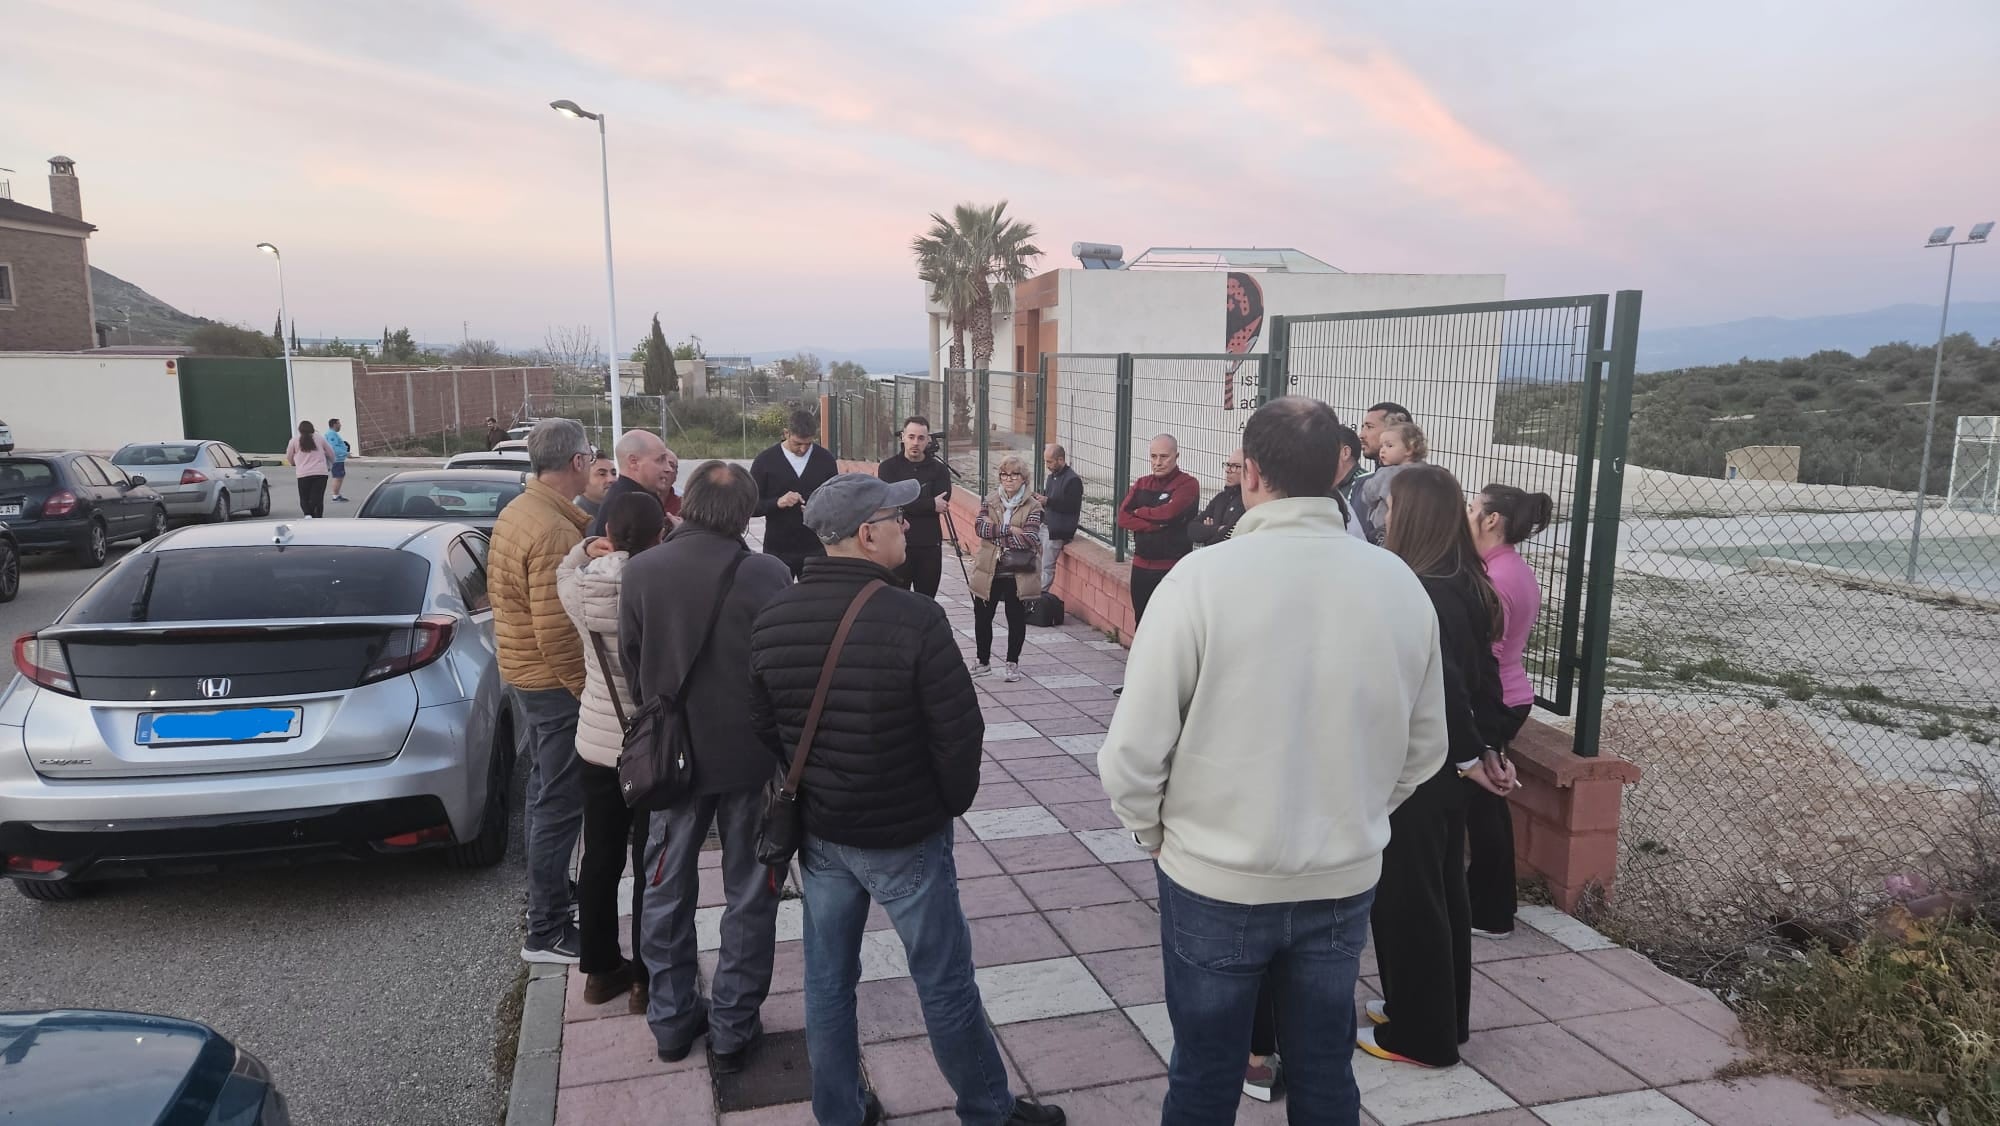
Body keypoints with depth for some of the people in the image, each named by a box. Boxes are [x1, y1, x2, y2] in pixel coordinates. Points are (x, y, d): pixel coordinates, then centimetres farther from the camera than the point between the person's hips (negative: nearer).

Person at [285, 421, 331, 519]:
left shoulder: (294, 441, 7)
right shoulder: (320, 439, 11)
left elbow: (289, 458, 15)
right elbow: (331, 455, 18)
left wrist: (294, 464, 38)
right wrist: (330, 466, 37)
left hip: (304, 474, -1)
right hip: (321, 473, 1)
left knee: (304, 498, 9)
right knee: (318, 498, 4)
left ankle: (307, 515, -14)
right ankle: (317, 518, 0)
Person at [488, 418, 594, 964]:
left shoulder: (516, 512, 7)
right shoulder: (554, 532, -25)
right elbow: (558, 632, -26)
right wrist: (586, 688, -18)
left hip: (521, 672, 10)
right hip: (555, 683, -10)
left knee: (547, 790, 22)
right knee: (561, 803, -1)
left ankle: (549, 888, 38)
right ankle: (546, 932, 8)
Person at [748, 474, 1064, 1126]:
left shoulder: (772, 622, -5)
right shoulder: (914, 618, -23)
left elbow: (764, 728, 5)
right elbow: (959, 732, -19)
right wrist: (951, 805, 0)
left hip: (820, 833, 5)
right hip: (905, 837, -5)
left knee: (828, 983, 17)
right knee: (946, 985, 12)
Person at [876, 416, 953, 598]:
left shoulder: (939, 469, 7)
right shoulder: (888, 467, 2)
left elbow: (943, 504, -8)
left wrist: (910, 505, -12)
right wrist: (930, 504, -14)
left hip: (930, 546, 2)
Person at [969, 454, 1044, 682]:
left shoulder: (1033, 506, -3)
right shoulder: (990, 502, 7)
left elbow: (1030, 538, -16)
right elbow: (979, 526, -9)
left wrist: (995, 533, -14)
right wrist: (1009, 529, -17)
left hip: (1018, 575, -3)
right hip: (988, 572, 3)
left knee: (1016, 620, 7)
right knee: (982, 617, 10)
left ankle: (1013, 664, 22)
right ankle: (983, 661, 27)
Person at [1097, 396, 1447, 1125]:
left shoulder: (1203, 577, -20)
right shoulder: (1401, 585, -6)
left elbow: (1134, 751, -18)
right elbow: (1424, 749, 5)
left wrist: (1154, 833, 1)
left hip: (1216, 880, -3)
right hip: (1346, 880, 4)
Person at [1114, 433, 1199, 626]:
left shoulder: (1187, 484, -7)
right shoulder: (1142, 484, 11)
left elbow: (1169, 512, -22)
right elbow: (1123, 517, 0)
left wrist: (1140, 512, -4)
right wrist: (1154, 524, -14)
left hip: (1173, 568, -6)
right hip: (1141, 566, 6)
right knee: (1141, 623, 16)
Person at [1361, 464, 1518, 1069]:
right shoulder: (1467, 586, 4)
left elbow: (1439, 685, -28)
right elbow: (1484, 679, 8)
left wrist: (1470, 758, -17)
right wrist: (1486, 749, 12)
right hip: (1443, 768, 9)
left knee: (1404, 895, 6)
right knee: (1440, 888, 20)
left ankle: (1419, 1034, 20)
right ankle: (1443, 1017, 35)